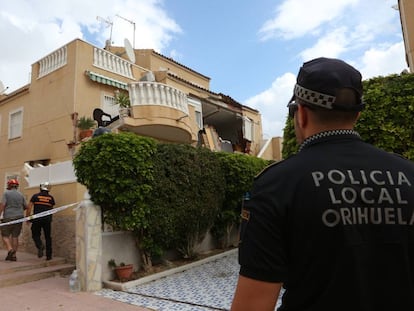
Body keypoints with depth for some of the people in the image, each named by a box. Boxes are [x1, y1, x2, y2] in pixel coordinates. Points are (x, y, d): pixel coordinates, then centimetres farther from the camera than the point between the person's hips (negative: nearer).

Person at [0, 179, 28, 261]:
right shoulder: (21, 195, 8)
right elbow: (26, 207, 12)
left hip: (8, 217, -4)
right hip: (19, 217, 4)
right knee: (15, 236, 8)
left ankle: (10, 249, -15)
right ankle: (13, 255, 9)